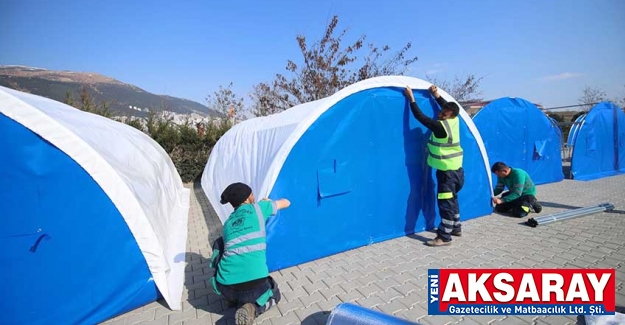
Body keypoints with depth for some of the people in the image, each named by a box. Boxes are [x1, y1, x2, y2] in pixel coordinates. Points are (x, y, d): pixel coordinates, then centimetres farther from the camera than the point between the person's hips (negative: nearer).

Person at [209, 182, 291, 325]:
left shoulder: (228, 222, 18)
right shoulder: (258, 208, 7)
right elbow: (286, 203, 24)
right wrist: (268, 202, 43)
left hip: (225, 287, 4)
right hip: (255, 285, -4)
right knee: (275, 296, 32)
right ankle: (251, 308, -2)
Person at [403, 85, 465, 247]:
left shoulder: (440, 126, -24)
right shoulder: (455, 120, 1)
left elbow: (421, 117, -19)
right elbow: (447, 106, 22)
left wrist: (411, 98, -13)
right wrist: (436, 95, 18)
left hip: (447, 172, -9)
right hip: (456, 169, 10)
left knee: (445, 203, -5)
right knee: (451, 200, 20)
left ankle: (444, 237, 2)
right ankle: (456, 228, 34)